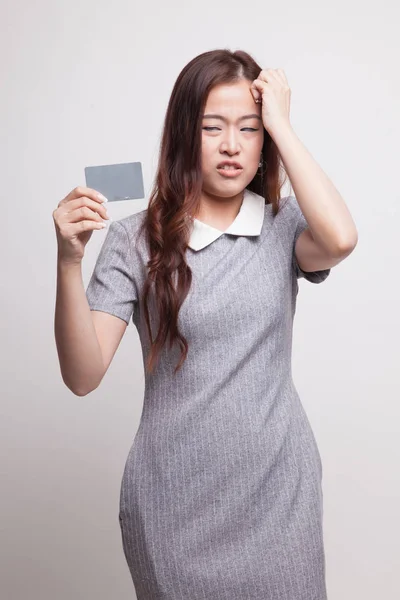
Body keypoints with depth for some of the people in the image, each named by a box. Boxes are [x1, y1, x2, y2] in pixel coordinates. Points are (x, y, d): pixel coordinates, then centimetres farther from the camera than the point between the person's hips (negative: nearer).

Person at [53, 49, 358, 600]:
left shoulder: (285, 227, -2)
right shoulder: (137, 239, -7)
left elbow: (339, 239, -26)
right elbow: (83, 376, -13)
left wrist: (281, 123, -17)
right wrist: (69, 260, -27)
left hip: (279, 490, 1)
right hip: (174, 499, -1)